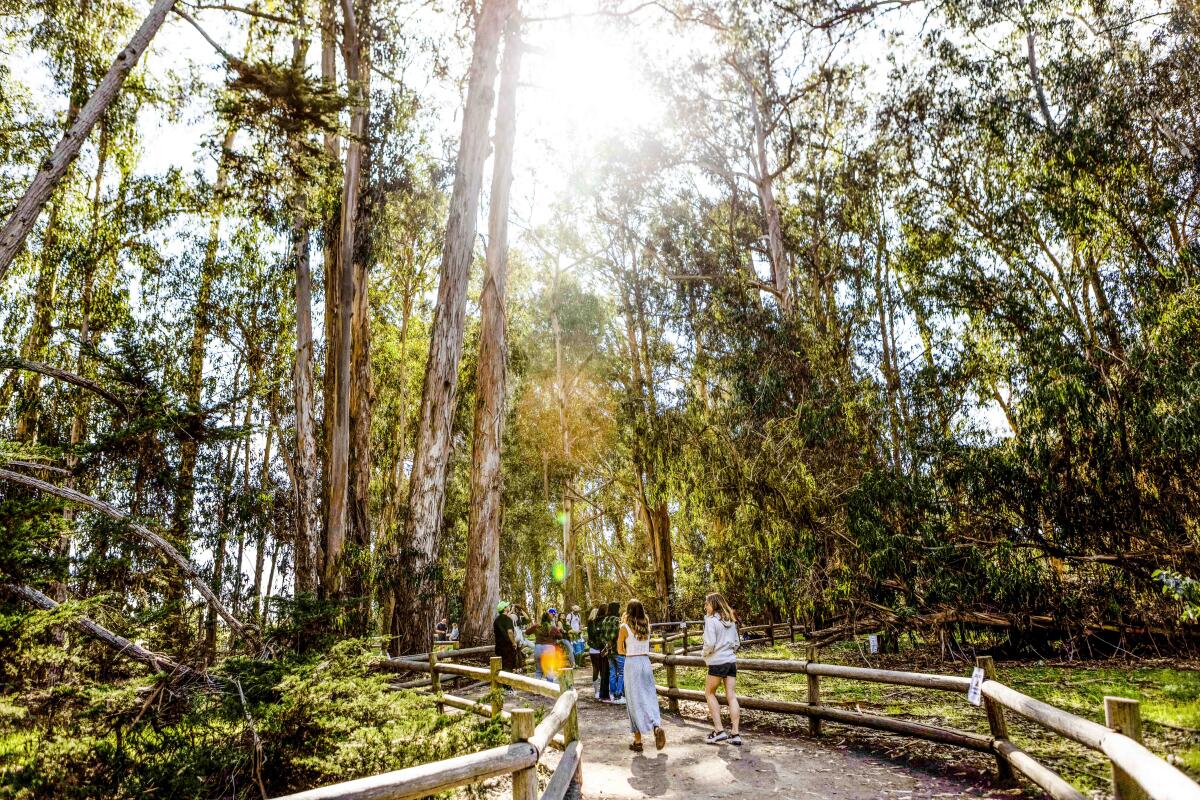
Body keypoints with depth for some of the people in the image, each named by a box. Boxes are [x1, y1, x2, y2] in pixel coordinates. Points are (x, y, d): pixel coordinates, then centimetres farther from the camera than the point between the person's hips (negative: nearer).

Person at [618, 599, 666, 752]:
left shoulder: (625, 627, -8)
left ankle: (638, 741, 8)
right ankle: (657, 726, -20)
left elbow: (620, 650, 1)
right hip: (646, 663, 4)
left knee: (635, 701, 3)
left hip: (631, 664, -4)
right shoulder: (646, 626, 5)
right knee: (650, 697, 6)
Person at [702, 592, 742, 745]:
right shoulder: (731, 620, 11)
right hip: (731, 661, 6)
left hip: (717, 663, -6)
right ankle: (735, 734, 5)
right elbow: (736, 642, 16)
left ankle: (719, 731, 4)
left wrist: (704, 653, 0)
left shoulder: (711, 620, -12)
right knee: (731, 696, 6)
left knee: (709, 693, 10)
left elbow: (710, 644, -18)